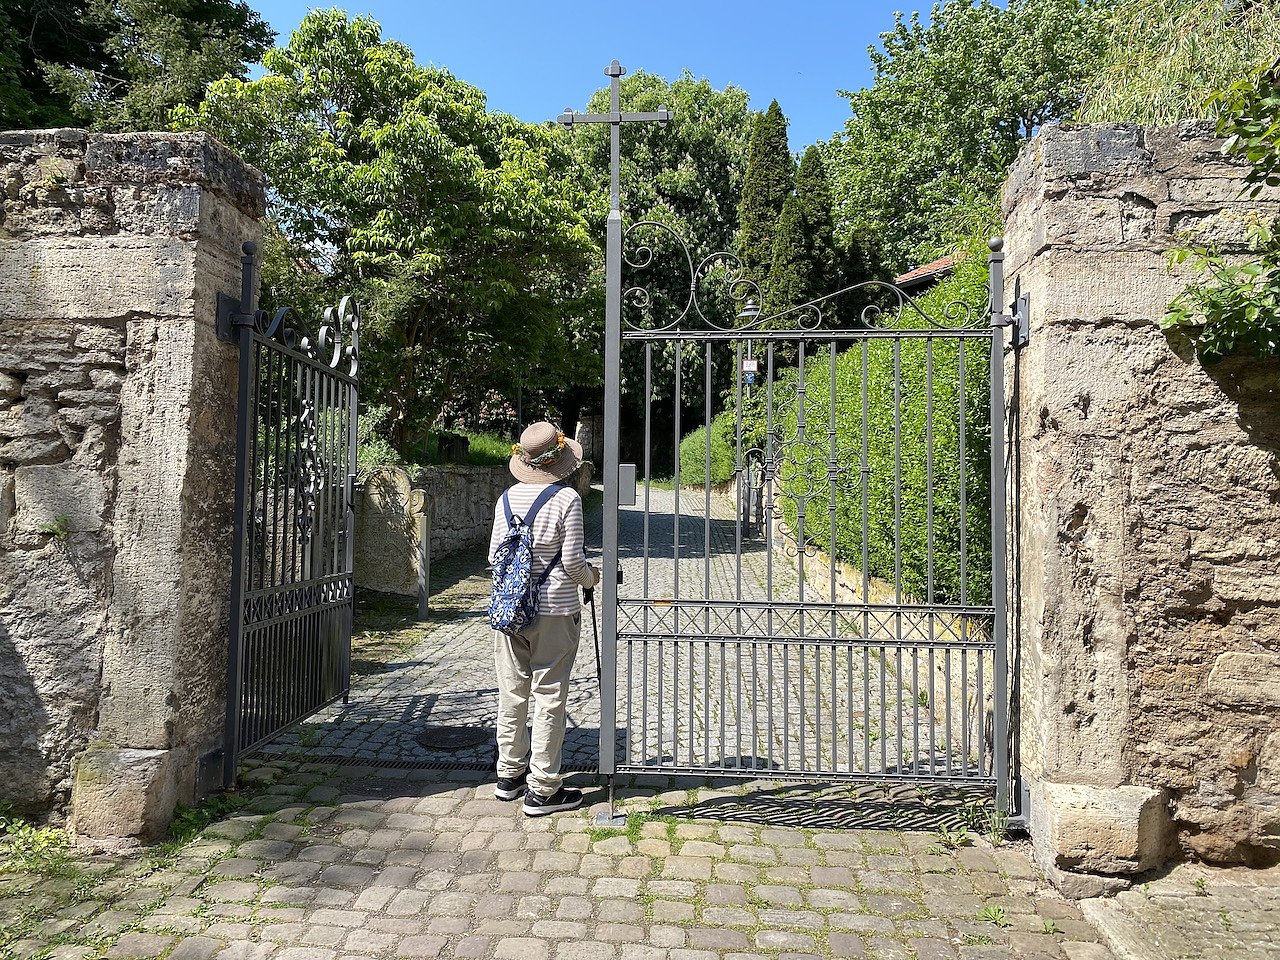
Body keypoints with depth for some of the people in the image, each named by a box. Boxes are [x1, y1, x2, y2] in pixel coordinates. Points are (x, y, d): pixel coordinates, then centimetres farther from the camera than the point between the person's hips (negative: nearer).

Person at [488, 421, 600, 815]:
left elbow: (494, 554, 7)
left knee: (512, 693, 15)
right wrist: (591, 577, 9)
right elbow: (572, 561, -12)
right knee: (549, 697, 2)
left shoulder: (507, 498, 4)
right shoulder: (567, 499, -11)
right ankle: (542, 789, 9)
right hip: (554, 610, -5)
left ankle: (510, 775, 29)